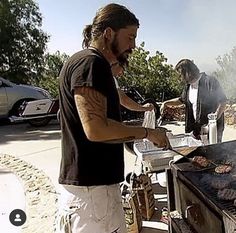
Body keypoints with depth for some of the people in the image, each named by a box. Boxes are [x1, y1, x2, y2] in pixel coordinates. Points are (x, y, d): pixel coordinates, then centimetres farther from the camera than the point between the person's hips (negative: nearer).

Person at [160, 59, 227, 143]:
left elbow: (223, 101, -13)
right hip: (197, 128, 7)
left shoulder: (210, 81, -13)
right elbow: (182, 99, 26)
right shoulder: (188, 86, 8)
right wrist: (166, 103, 17)